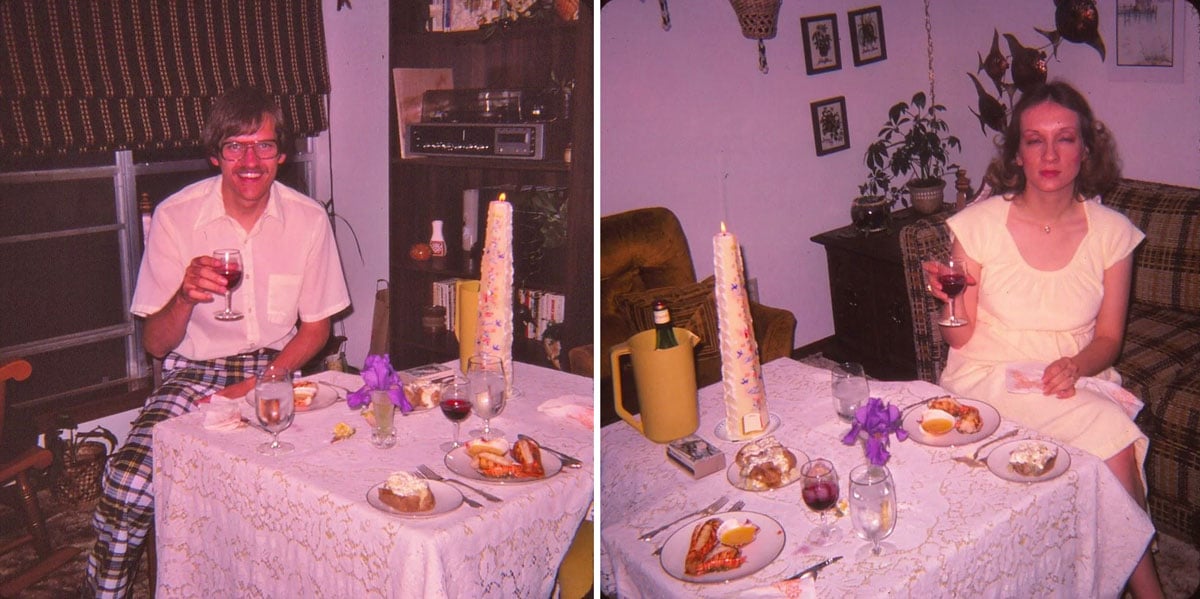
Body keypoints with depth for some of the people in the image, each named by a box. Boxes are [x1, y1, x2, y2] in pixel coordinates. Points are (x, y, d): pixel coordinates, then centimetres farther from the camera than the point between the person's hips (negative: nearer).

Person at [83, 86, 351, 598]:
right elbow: (154, 344, -3)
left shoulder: (307, 219, -2)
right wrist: (185, 297, -25)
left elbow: (316, 327, 6)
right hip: (195, 371, 0)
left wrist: (258, 385, -10)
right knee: (128, 486, -27)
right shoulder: (176, 216, -6)